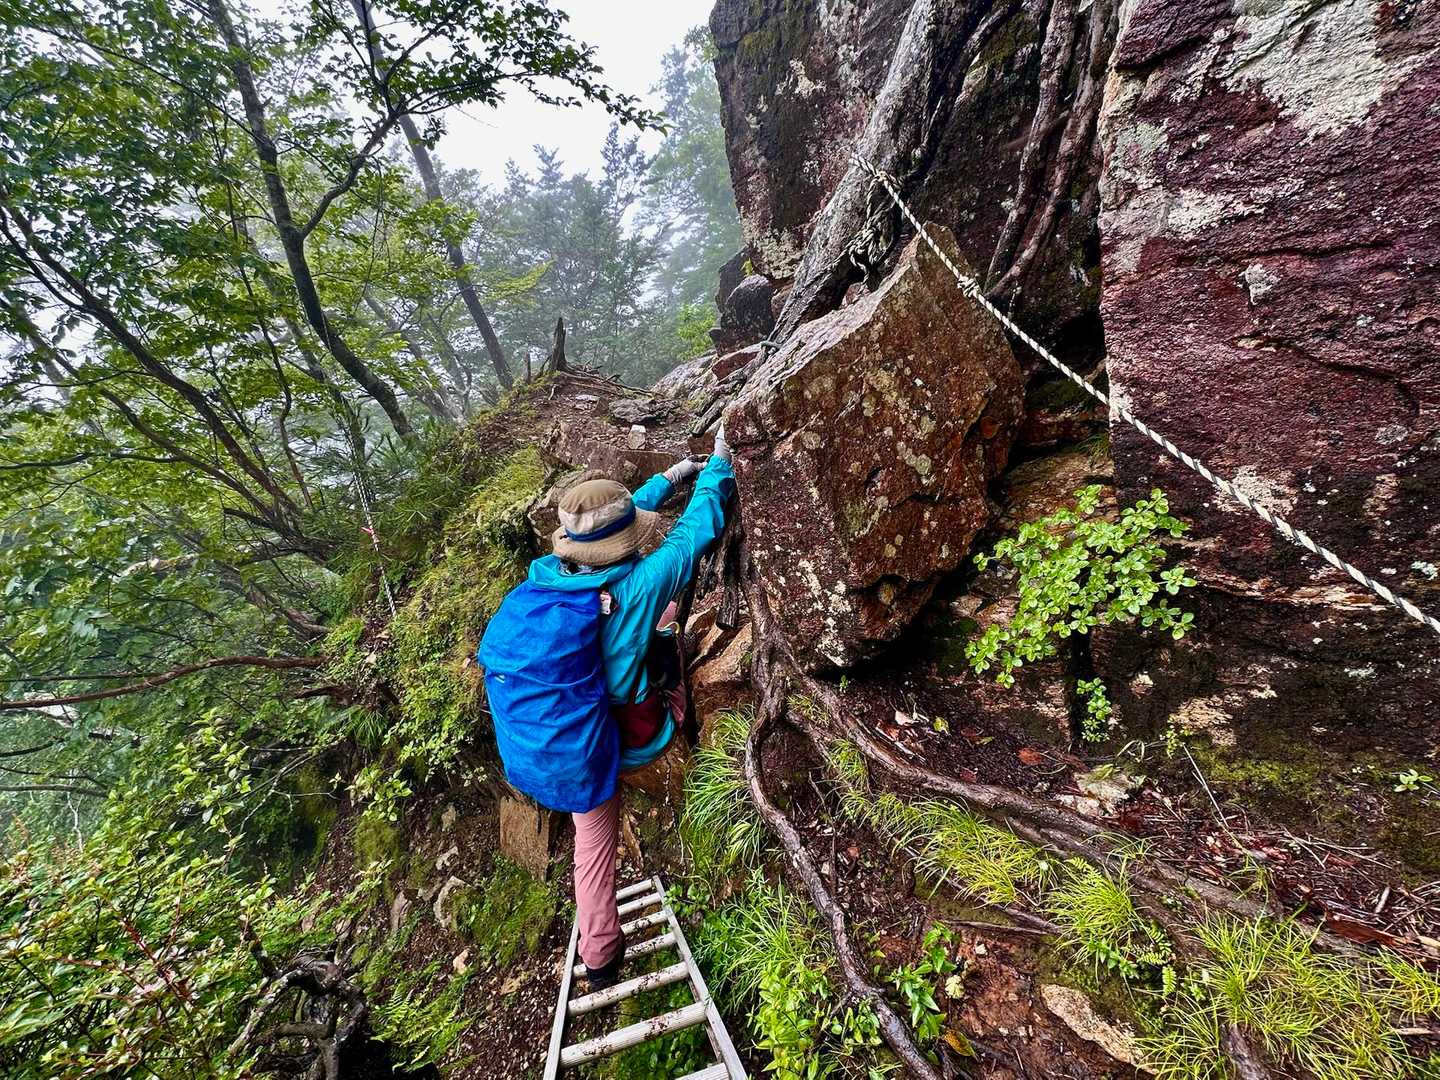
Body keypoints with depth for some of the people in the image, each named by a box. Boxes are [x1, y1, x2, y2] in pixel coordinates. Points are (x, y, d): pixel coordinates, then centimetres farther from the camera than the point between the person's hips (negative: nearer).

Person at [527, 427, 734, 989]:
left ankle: (599, 957, 42)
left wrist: (669, 476, 13)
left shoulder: (544, 575, -14)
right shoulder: (639, 586, -30)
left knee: (594, 846, 25)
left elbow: (611, 520, 2)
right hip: (637, 742, -4)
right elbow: (700, 527, -15)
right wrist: (718, 461, 3)